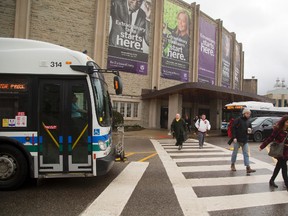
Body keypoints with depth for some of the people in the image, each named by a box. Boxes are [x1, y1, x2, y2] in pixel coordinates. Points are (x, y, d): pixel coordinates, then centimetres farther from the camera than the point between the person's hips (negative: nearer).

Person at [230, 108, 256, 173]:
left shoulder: (248, 122, 9)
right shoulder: (238, 120, -10)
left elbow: (250, 128, 24)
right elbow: (233, 128, -14)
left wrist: (250, 130, -2)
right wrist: (234, 137, -20)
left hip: (245, 140, 5)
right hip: (237, 140, -5)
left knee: (246, 154, 1)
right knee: (235, 153, 9)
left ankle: (248, 168, -1)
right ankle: (232, 165, 26)